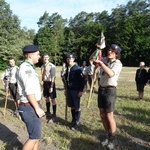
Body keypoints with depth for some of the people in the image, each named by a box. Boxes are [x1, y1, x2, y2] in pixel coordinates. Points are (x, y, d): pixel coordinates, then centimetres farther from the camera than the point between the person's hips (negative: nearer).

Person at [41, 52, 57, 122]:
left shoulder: (52, 66, -15)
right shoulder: (42, 66, 6)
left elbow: (53, 77, -17)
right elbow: (43, 76, 14)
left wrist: (51, 87, -20)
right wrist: (43, 83, 13)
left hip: (50, 83, -7)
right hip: (45, 83, 7)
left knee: (53, 99, 2)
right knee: (46, 98, 18)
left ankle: (54, 115, 13)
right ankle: (48, 112, 37)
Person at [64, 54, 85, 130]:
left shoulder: (77, 68, -12)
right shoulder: (67, 69, 10)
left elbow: (82, 80, -14)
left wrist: (81, 91, -17)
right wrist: (66, 89, 17)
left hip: (76, 91, -6)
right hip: (69, 90, 7)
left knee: (77, 107, 3)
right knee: (72, 106, 14)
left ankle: (77, 122, 16)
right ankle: (73, 119, 29)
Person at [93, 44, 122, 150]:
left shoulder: (118, 63, -12)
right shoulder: (105, 60, 7)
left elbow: (110, 74, -31)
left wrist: (100, 63, -27)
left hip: (110, 90, -6)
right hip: (101, 89, 7)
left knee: (109, 116, -2)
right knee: (102, 114, 12)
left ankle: (113, 139, 17)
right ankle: (108, 135, 29)